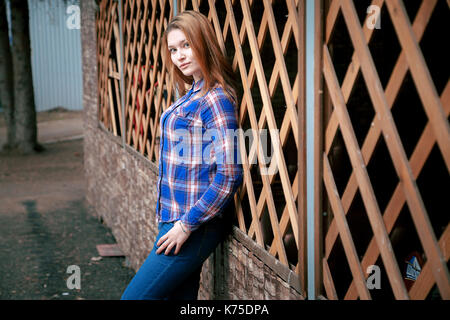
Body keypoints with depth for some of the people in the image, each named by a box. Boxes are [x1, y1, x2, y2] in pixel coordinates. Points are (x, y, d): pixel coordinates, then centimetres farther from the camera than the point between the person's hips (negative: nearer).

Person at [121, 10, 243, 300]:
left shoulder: (216, 99, -16)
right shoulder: (193, 94, 12)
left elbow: (230, 175, -22)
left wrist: (187, 224, -18)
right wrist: (180, 222, 14)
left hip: (194, 226, -9)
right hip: (177, 220, 9)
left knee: (134, 297, -4)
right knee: (178, 297, 14)